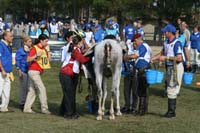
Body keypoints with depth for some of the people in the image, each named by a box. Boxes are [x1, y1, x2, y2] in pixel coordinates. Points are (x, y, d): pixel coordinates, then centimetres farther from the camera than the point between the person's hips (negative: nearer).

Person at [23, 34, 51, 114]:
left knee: (32, 90, 9)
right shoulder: (34, 48, -12)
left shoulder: (44, 49, 11)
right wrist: (36, 55, -30)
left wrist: (47, 51, -2)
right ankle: (44, 108, -10)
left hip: (38, 72, 9)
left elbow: (48, 59, 9)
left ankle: (27, 108, 13)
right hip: (33, 71, -9)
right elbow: (28, 59, -17)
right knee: (42, 89, -11)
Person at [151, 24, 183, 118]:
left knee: (171, 89, -7)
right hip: (169, 67, 9)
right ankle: (171, 111, 22)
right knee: (170, 89, 14)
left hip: (176, 67, -9)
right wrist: (153, 59, 10)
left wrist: (166, 58, -20)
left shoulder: (177, 43, -19)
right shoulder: (166, 42, 9)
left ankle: (171, 112, 0)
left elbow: (179, 58, -25)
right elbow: (162, 53, 22)